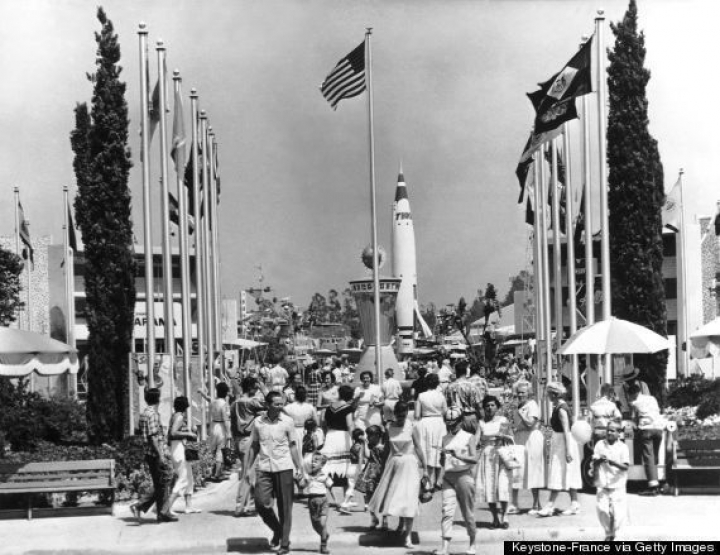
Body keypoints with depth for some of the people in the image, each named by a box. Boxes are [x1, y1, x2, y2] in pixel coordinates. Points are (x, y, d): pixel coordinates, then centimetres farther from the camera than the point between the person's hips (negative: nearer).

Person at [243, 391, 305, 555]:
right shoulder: (258, 422, 4)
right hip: (264, 468, 2)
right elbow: (253, 447, 12)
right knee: (261, 503, -8)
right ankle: (277, 530, 19)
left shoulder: (287, 421, -1)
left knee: (285, 507, 0)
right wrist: (246, 470, 8)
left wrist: (299, 468, -5)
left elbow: (293, 447, 3)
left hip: (284, 468, -2)